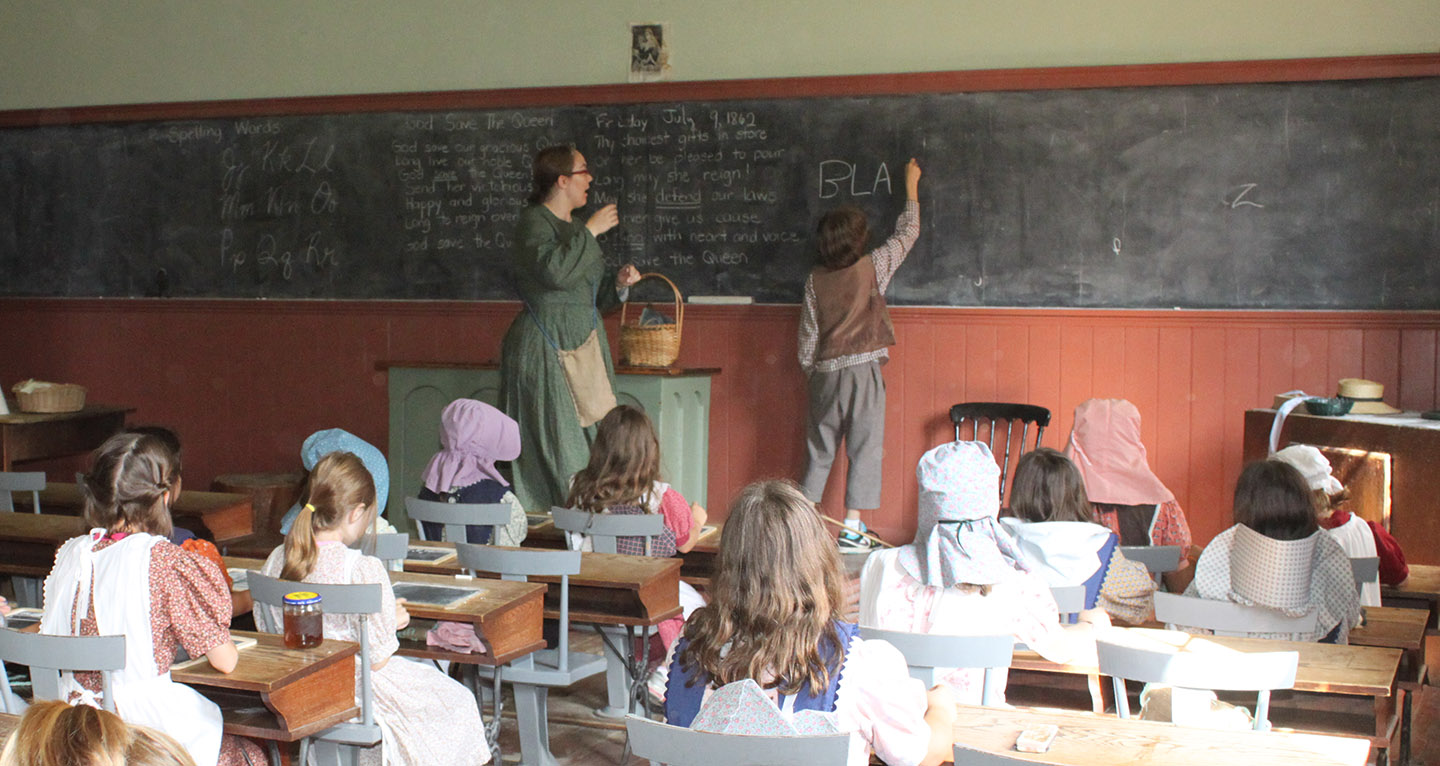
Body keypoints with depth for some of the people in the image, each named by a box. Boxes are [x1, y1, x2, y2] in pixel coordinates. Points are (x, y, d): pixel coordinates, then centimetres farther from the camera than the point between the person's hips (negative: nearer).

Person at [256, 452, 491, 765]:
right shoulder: (365, 569, -26)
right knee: (456, 701, 19)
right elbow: (378, 659, -20)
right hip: (355, 699, -7)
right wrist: (392, 621, 1)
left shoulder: (275, 561, -7)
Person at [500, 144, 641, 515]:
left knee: (593, 439, 1)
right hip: (546, 348, -8)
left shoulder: (577, 228, 19)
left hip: (586, 346, 8)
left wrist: (618, 283, 4)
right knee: (554, 441, -10)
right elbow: (554, 270, -25)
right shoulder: (533, 222, -5)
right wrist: (590, 232, -15)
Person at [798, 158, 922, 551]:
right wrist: (912, 187, 19)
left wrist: (810, 372, 17)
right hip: (863, 369, -4)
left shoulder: (815, 278, 3)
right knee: (865, 448, 0)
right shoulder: (874, 267, -5)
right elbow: (907, 233, 8)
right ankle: (852, 529, -3)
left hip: (825, 372, 4)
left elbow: (808, 332, 5)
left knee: (819, 449, 12)